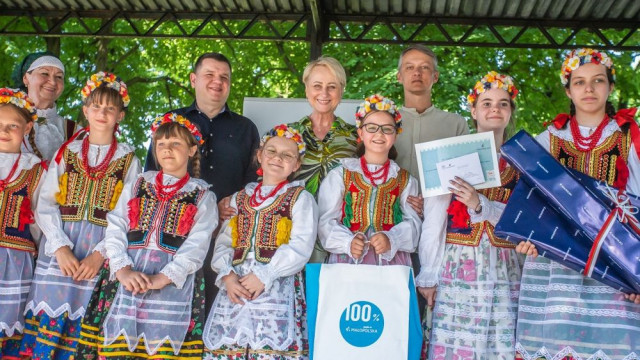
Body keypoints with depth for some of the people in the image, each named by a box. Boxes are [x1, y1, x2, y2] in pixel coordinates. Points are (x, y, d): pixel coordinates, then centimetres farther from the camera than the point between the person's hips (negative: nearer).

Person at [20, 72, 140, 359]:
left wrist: (100, 253, -13)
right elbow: (46, 203, 4)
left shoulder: (128, 160, 5)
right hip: (59, 249, 2)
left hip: (102, 254, -1)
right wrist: (60, 247, -10)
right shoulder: (66, 152, 11)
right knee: (51, 316, -1)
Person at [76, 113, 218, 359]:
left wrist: (161, 278, -17)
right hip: (126, 277, 2)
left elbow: (197, 246, -4)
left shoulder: (203, 196, 8)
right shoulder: (136, 185, 17)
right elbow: (115, 229, 6)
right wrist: (123, 269, -11)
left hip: (174, 282, -2)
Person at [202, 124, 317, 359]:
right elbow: (223, 242, 12)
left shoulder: (300, 198, 6)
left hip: (277, 288, -4)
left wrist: (263, 275, -14)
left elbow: (300, 247, -6)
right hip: (235, 287, 4)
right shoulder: (239, 198, 20)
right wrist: (227, 276, -7)